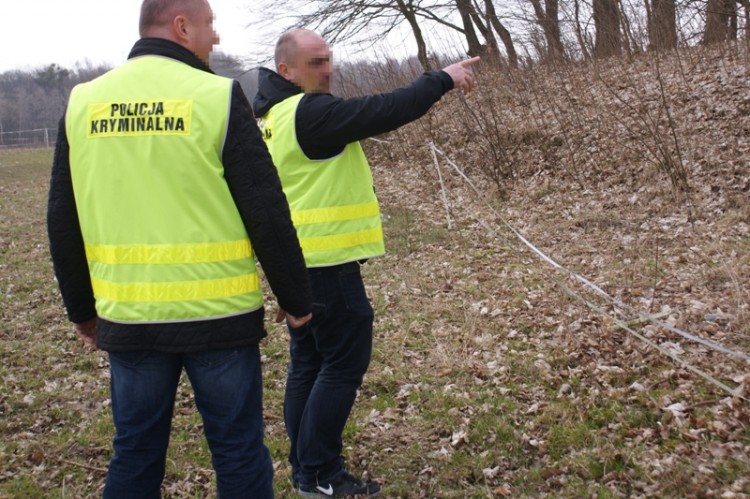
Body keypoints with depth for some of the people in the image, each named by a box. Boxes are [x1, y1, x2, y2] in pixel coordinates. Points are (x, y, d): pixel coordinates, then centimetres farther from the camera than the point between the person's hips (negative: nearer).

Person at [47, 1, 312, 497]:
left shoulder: (83, 103, 5)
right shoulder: (218, 96, -9)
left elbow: (64, 223, 10)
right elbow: (268, 214, -9)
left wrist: (82, 307, 21)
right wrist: (297, 297, 3)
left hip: (128, 316, 4)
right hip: (217, 313, -4)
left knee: (135, 452, 16)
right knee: (238, 450, 9)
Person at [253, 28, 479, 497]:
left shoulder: (277, 115, 14)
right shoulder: (310, 111, -18)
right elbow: (385, 111, -19)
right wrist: (443, 78, -11)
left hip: (298, 260, 10)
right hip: (326, 261, -10)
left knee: (309, 362, 14)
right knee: (344, 364, -2)